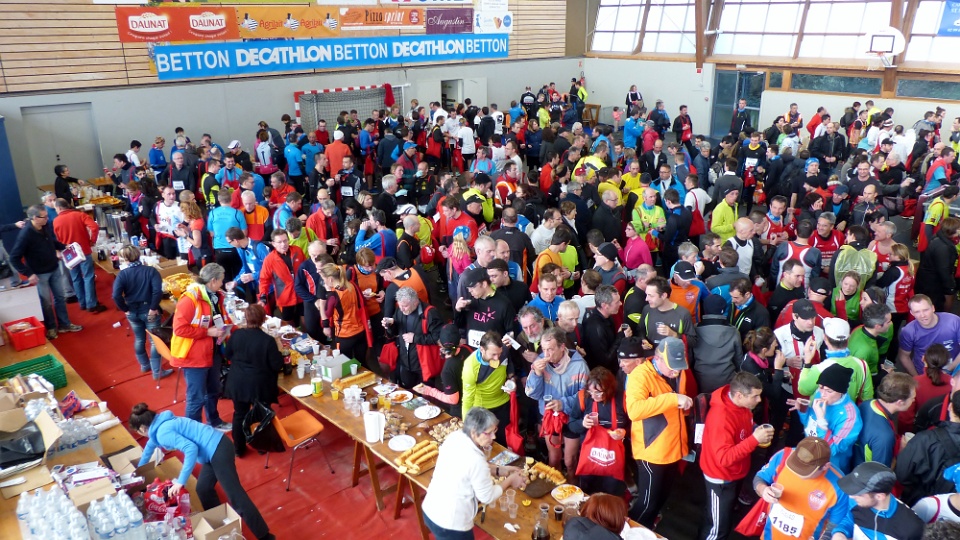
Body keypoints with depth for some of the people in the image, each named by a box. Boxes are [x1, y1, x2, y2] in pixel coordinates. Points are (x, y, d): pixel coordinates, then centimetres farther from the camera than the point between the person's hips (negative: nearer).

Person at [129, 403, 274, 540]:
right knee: (203, 489, 20)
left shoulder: (163, 432, -14)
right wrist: (139, 468, 52)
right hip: (215, 448, 10)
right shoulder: (161, 422, 16)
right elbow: (151, 443, 38)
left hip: (218, 450, -10)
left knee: (235, 495, -7)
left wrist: (180, 481, -19)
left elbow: (191, 448, -24)